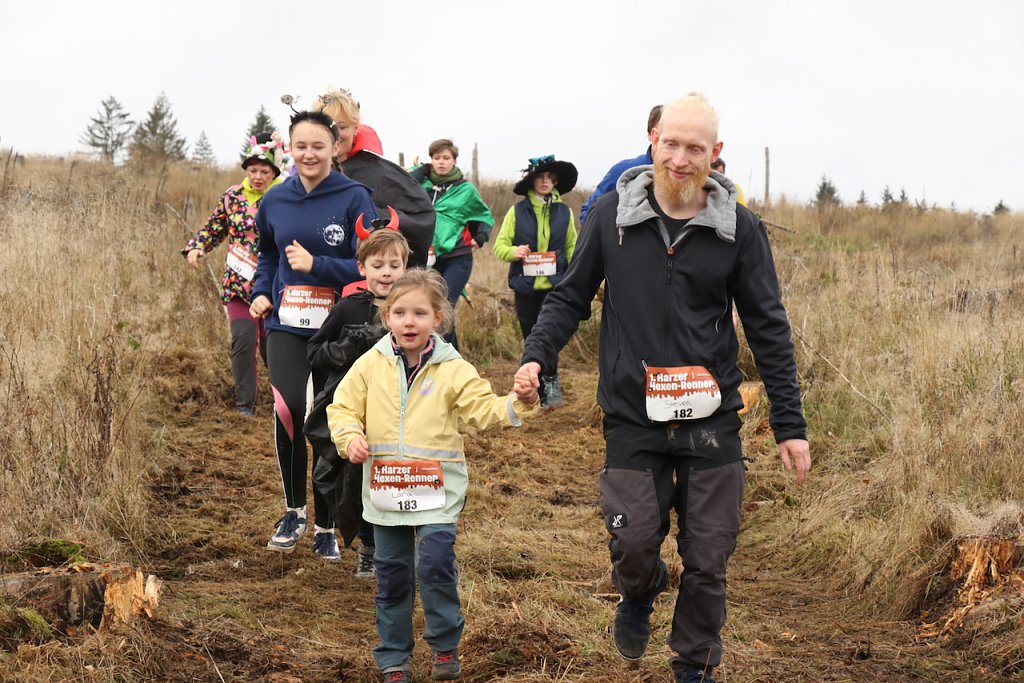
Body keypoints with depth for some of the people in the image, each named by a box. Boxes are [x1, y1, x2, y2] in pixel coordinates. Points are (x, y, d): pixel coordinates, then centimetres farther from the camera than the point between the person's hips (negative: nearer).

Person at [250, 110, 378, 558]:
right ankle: (294, 510, -2)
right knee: (289, 408, -22)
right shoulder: (275, 201, 5)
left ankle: (325, 527, 23)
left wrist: (316, 265, -20)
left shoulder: (354, 198, -7)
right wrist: (261, 293, 6)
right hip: (286, 324, 2)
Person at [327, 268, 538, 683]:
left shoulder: (453, 370, -3)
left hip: (436, 489, -2)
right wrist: (350, 437, -12)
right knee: (392, 574, 10)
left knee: (435, 563, -16)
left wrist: (517, 403, -25)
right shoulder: (371, 365, 1)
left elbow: (484, 410, -7)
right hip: (385, 489, 2)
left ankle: (445, 645, 5)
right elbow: (342, 407, 7)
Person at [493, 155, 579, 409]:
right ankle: (540, 396, 18)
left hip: (554, 285, -1)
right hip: (525, 286, 1)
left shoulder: (564, 212, 6)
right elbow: (500, 245, 4)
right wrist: (513, 252, -19)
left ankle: (551, 381, 0)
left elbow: (572, 248, 15)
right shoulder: (517, 211, 3)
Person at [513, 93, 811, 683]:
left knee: (708, 561, 4)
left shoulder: (738, 227, -2)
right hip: (633, 418, 0)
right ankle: (639, 597, 32)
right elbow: (572, 297, 9)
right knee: (633, 544, -5)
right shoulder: (612, 215, -1)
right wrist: (537, 355, -9)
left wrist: (790, 425, 0)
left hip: (712, 419, 0)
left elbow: (769, 329, 2)